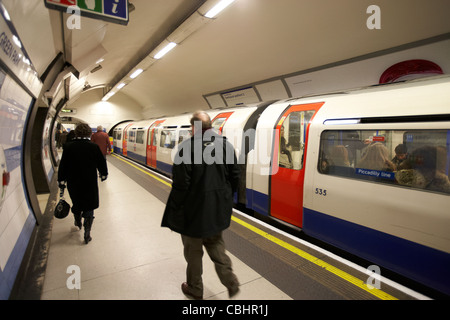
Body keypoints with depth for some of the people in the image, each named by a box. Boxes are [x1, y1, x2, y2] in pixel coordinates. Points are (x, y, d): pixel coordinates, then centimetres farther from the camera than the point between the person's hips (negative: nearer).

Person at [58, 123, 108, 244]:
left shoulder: (68, 147, -7)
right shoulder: (94, 147, -12)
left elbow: (63, 165, -3)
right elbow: (102, 162, -2)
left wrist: (61, 180, 8)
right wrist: (104, 174, 15)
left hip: (73, 183, 2)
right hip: (90, 183, -2)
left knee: (76, 203, 24)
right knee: (89, 207, 7)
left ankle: (78, 223, 47)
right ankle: (87, 233, 6)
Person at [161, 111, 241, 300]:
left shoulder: (187, 149, -20)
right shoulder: (225, 145, -3)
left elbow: (180, 185, -20)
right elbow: (234, 178, 2)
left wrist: (175, 213, -7)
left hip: (194, 212, -5)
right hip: (218, 211, 5)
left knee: (193, 251, 16)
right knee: (215, 244, 26)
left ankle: (195, 289, 37)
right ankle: (230, 281, 22)